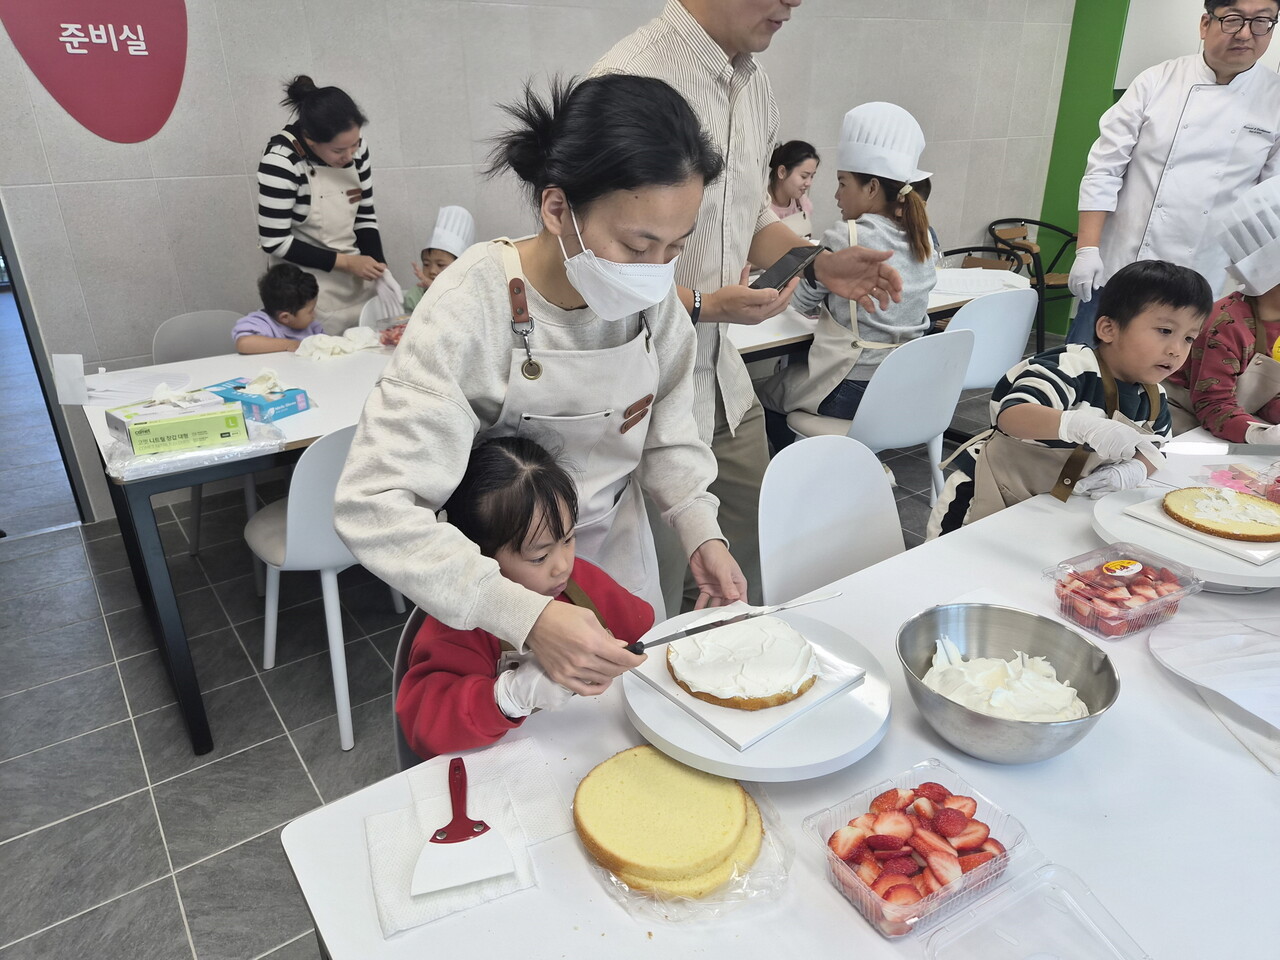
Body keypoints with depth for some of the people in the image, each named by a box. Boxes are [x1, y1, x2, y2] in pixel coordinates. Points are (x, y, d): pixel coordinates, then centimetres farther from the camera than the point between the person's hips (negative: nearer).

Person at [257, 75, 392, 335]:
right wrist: (345, 262, -19)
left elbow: (365, 217, 5)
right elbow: (275, 241, -17)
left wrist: (379, 268, -8)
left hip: (358, 280, 5)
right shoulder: (281, 160, -18)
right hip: (309, 288, -5)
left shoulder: (356, 148, -4)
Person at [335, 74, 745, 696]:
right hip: (503, 572, -4)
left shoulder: (652, 296, -14)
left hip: (620, 562, 5)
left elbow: (665, 434, 0)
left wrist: (701, 531, -17)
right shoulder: (471, 310, -30)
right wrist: (528, 617, -44)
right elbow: (374, 506, -35)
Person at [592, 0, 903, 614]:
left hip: (725, 383, 8)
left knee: (751, 578, 19)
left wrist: (818, 263, 4)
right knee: (652, 615, 6)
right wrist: (704, 306, -28)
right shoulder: (631, 80, -19)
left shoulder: (755, 86, 9)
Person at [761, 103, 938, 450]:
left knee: (767, 393, 19)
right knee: (793, 366, 29)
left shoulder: (845, 238, -17)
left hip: (852, 390, -7)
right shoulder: (922, 238, 3)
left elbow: (803, 301, -3)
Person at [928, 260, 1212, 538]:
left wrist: (1132, 470, -12)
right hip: (994, 496, -7)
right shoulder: (1073, 368, -24)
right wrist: (1081, 425, -52)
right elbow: (1010, 415, -38)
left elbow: (1151, 449, 12)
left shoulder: (1153, 400, 0)